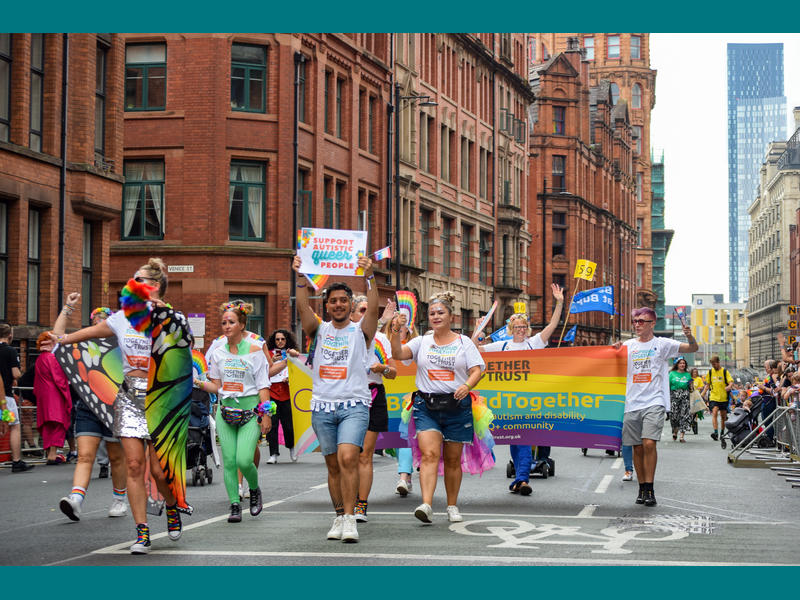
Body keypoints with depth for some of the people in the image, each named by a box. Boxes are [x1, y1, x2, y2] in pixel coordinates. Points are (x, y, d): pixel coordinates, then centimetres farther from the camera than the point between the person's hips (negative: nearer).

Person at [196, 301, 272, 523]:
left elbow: (263, 385, -2)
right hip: (226, 411, 4)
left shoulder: (254, 351, -1)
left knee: (244, 460, -15)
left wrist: (266, 414, -8)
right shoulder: (218, 354, 9)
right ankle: (235, 505, 5)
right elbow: (217, 386, 14)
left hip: (250, 411, -4)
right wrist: (200, 384, -5)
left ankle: (255, 489, 14)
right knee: (229, 461, -2)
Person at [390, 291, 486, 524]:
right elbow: (398, 354, -3)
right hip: (426, 406, 0)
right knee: (429, 454, -16)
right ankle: (426, 505, -26)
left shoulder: (464, 342, 7)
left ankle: (452, 506, 21)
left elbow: (477, 370, -1)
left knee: (453, 460, 8)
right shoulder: (422, 342, 10)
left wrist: (467, 385, -21)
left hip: (456, 406, 0)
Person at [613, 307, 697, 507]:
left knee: (649, 443, -17)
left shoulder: (662, 344, 3)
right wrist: (615, 350, -6)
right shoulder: (628, 345, 12)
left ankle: (650, 489, -10)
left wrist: (690, 337, -26)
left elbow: (692, 348, -3)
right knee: (637, 447, 7)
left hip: (654, 402, -4)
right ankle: (642, 488, 18)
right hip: (632, 404, 4)